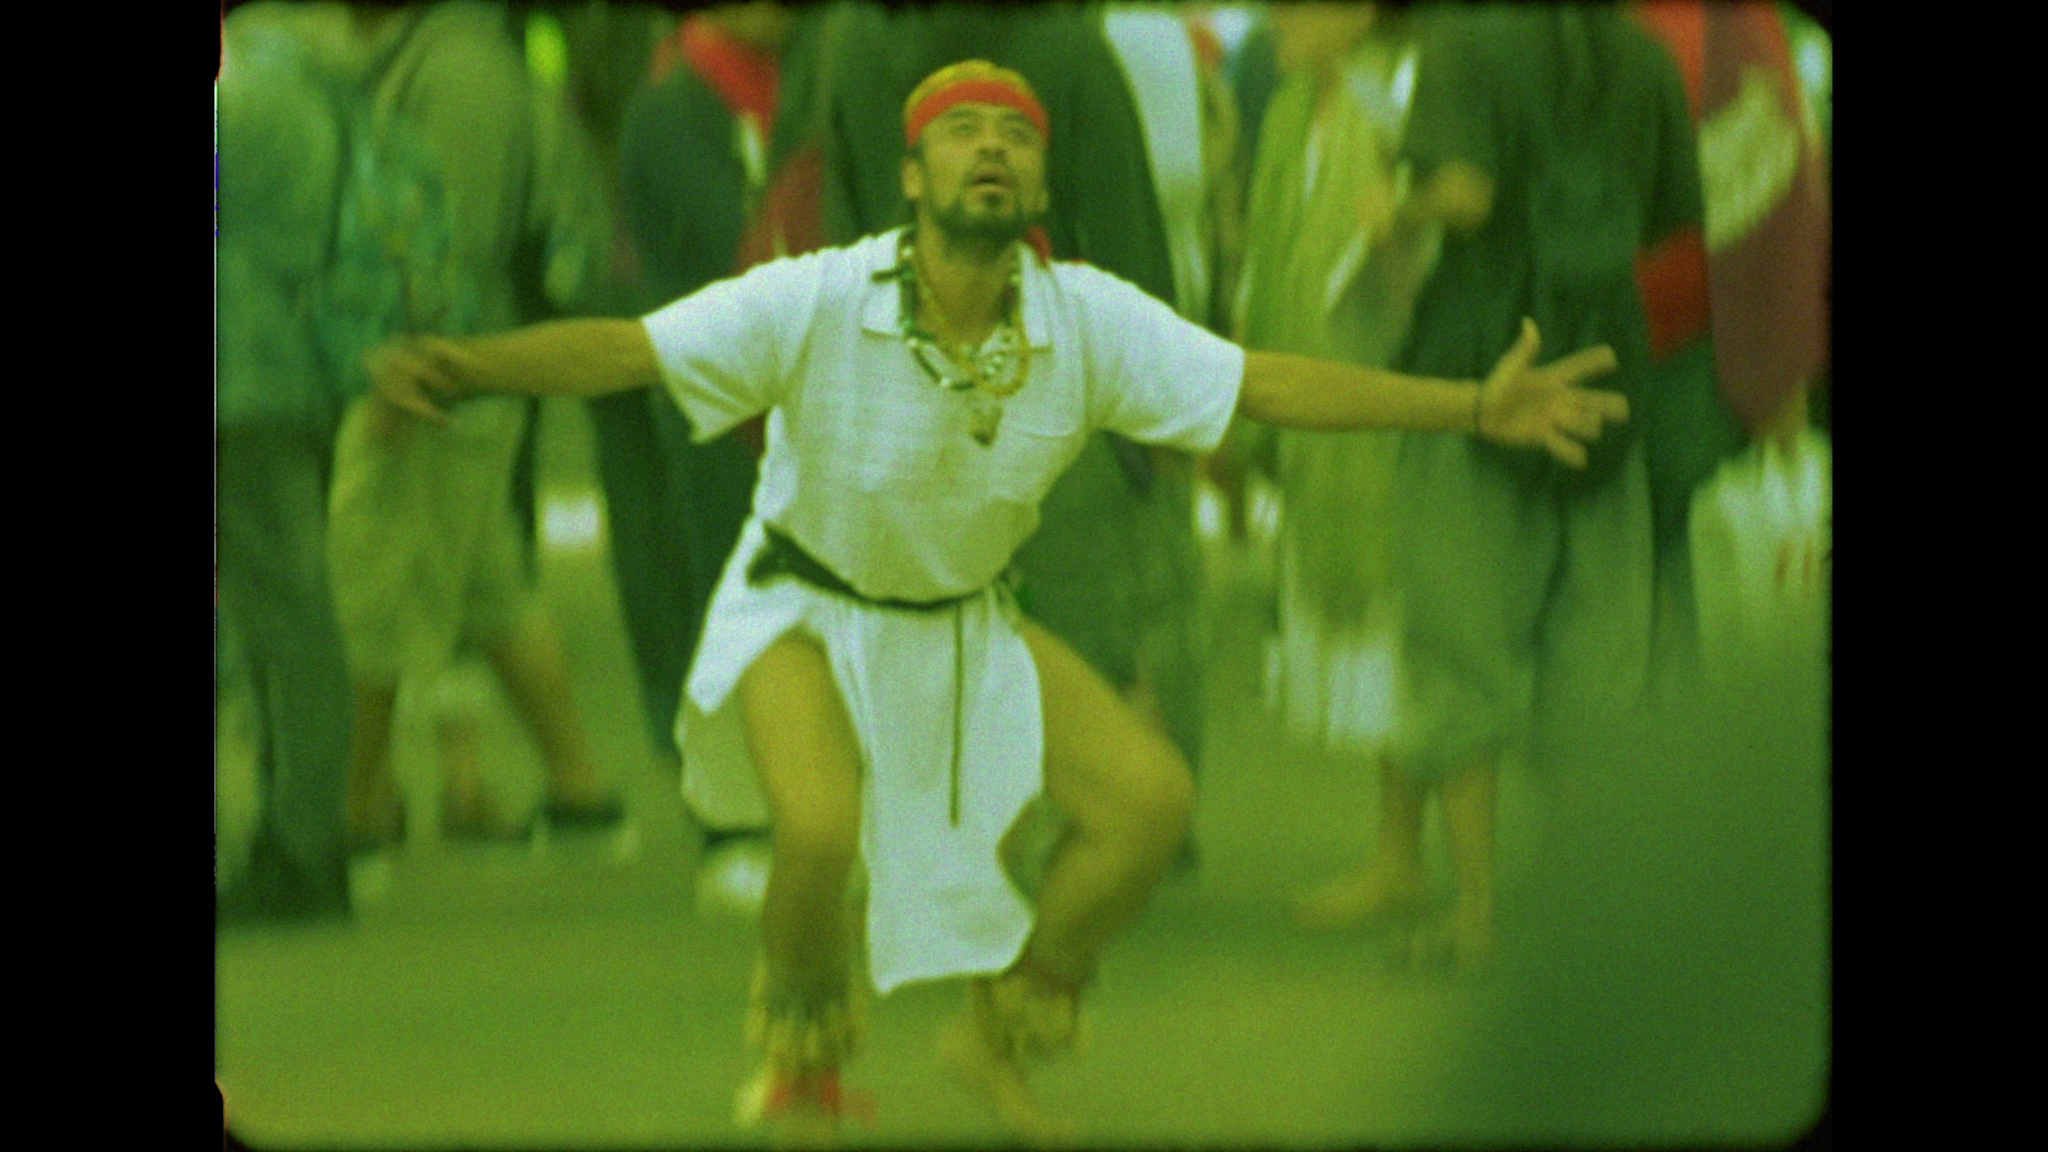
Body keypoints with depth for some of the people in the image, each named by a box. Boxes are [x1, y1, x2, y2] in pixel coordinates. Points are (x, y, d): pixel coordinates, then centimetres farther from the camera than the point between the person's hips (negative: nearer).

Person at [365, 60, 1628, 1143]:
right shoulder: (815, 305, -27)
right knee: (825, 827, -31)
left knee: (1150, 796, -9)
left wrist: (1477, 408, -17)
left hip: (966, 618, 4)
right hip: (806, 610, -4)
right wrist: (466, 368, -51)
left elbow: (1265, 381, -12)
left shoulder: (1089, 321, -16)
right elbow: (625, 349, -33)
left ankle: (997, 1030, 16)